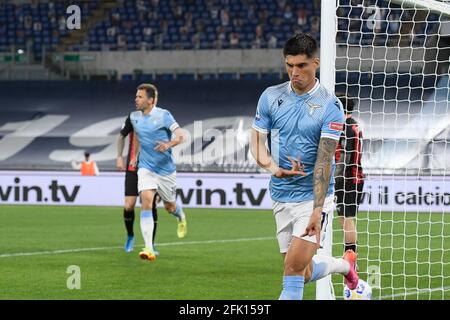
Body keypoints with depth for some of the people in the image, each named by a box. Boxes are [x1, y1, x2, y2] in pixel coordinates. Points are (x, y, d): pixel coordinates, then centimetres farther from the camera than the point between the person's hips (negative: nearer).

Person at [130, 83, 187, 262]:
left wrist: (169, 144, -37)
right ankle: (149, 248, -27)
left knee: (170, 207, 12)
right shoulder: (134, 117, 4)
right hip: (145, 168, 2)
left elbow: (180, 136, -18)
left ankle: (181, 218, 54)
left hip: (165, 169, -2)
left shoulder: (163, 115, -12)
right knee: (146, 201, -20)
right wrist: (135, 155, 27)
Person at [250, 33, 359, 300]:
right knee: (304, 274, 10)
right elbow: (257, 142, 4)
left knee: (294, 267, -16)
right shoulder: (271, 97, 3)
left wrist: (317, 210, -21)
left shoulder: (330, 105, -9)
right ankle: (345, 264, 39)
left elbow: (324, 159, -15)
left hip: (314, 197, -5)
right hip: (282, 196, 5)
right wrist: (274, 168, -18)